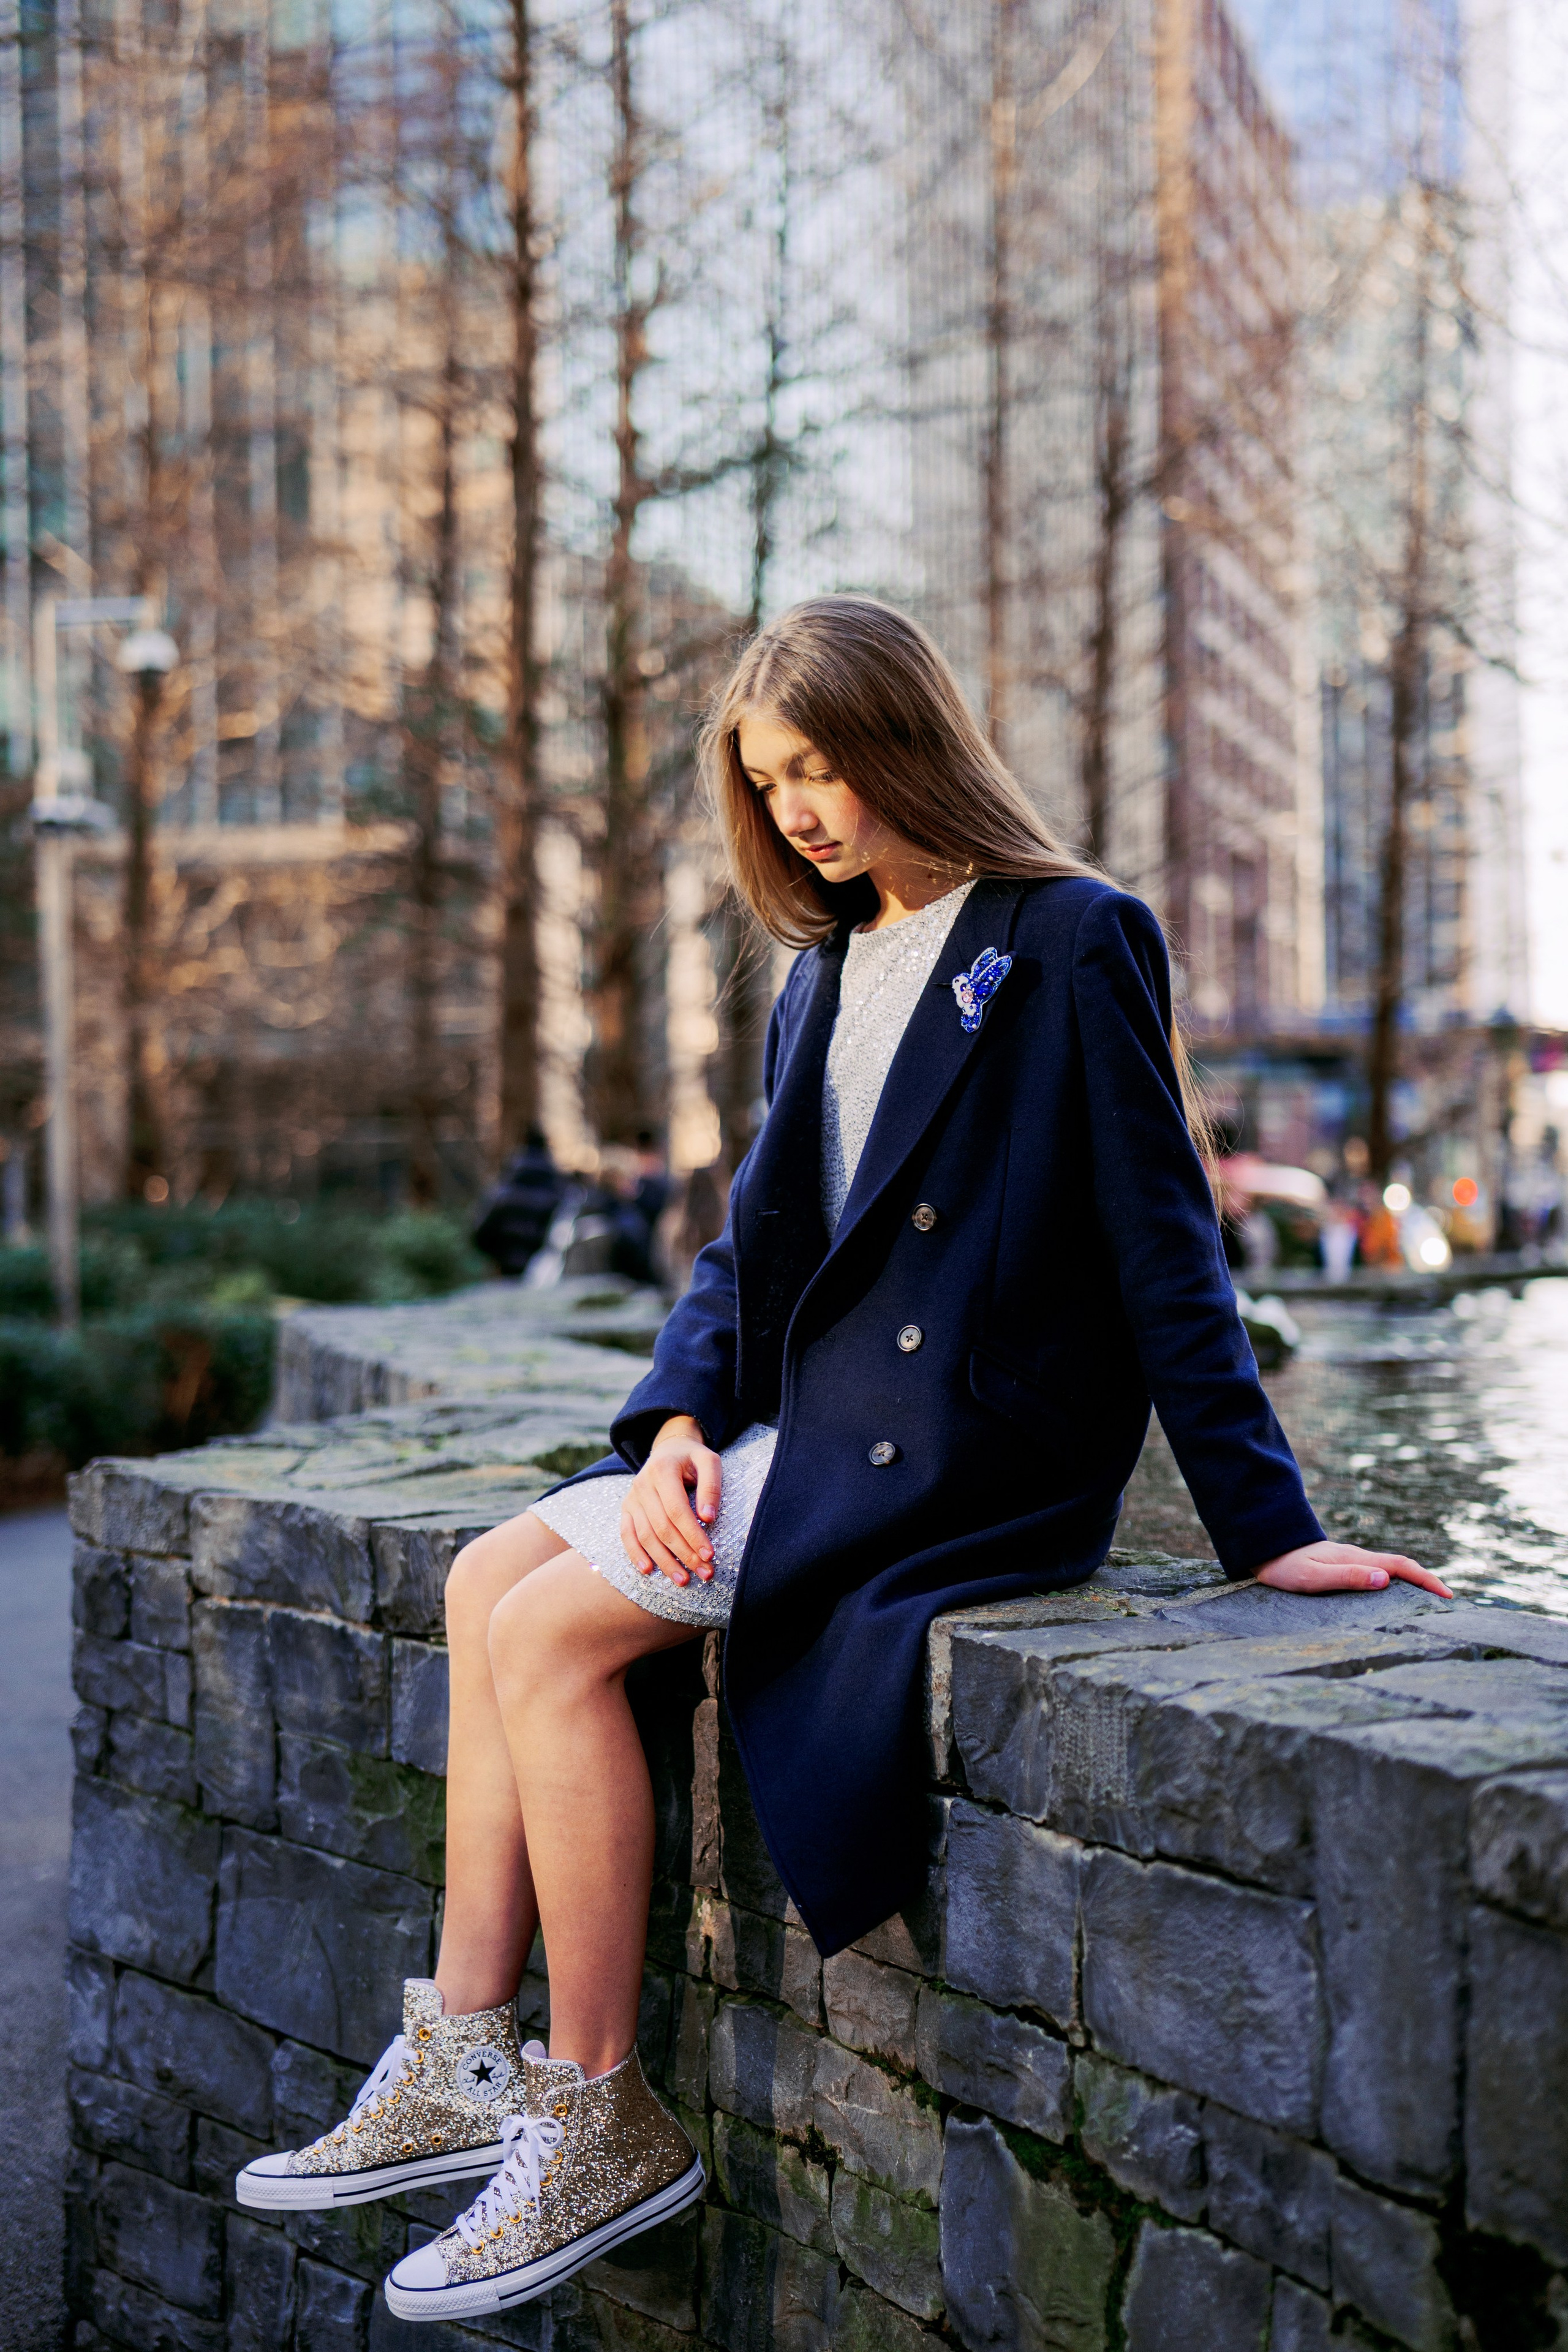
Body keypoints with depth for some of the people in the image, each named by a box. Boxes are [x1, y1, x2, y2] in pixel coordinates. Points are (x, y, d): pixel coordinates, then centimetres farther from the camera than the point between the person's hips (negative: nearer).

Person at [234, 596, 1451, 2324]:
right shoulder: (828, 969, 17)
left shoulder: (1072, 943, -9)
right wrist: (677, 1422, -3)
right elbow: (756, 1238, 15)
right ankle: (465, 2062, 5)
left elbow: (1163, 1245, -11)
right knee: (491, 1577, 2)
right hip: (805, 1422, 9)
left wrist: (1262, 1526, -11)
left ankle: (601, 2124, -5)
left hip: (952, 1451, -9)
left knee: (553, 1631, -16)